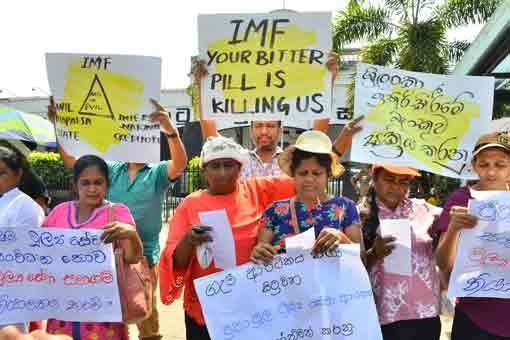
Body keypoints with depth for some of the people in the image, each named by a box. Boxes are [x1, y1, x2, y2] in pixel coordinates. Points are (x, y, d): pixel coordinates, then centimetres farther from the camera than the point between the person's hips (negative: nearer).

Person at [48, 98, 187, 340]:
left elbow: (180, 164, -27)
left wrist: (170, 129, -44)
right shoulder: (111, 170, 3)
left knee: (145, 315, 14)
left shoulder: (157, 173, -7)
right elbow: (72, 160, 1)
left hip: (144, 254, -3)